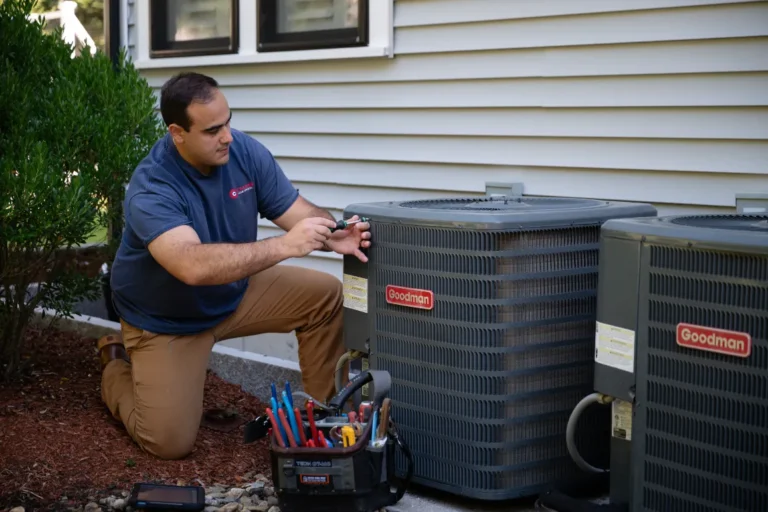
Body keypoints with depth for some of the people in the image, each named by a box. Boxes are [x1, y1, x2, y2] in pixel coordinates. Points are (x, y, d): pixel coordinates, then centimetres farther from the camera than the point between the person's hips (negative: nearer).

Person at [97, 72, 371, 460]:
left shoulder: (245, 151, -15)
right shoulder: (151, 190, -33)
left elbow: (298, 213, -12)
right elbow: (193, 266, -48)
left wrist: (333, 236, -35)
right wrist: (284, 246, -51)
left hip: (235, 294, 5)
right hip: (166, 320, -5)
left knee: (324, 295, -9)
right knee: (170, 442, -10)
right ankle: (119, 371, 20)